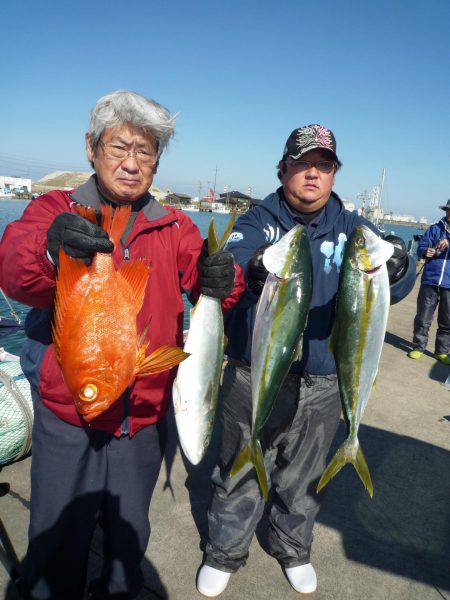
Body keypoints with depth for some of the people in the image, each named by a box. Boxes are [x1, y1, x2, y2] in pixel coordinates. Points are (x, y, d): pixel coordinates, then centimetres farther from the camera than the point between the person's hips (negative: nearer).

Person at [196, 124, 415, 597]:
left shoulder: (352, 230, 1)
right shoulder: (256, 223, -4)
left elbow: (396, 285, -11)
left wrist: (395, 268, -35)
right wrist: (253, 270, -47)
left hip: (322, 387, 2)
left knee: (302, 478, 22)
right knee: (239, 475, 15)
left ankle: (293, 549, 49)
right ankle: (224, 554, 42)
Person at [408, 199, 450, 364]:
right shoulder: (435, 229, 9)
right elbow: (420, 248, 4)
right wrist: (425, 252, -18)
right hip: (430, 280, 0)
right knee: (423, 318, 4)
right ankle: (418, 347, 18)